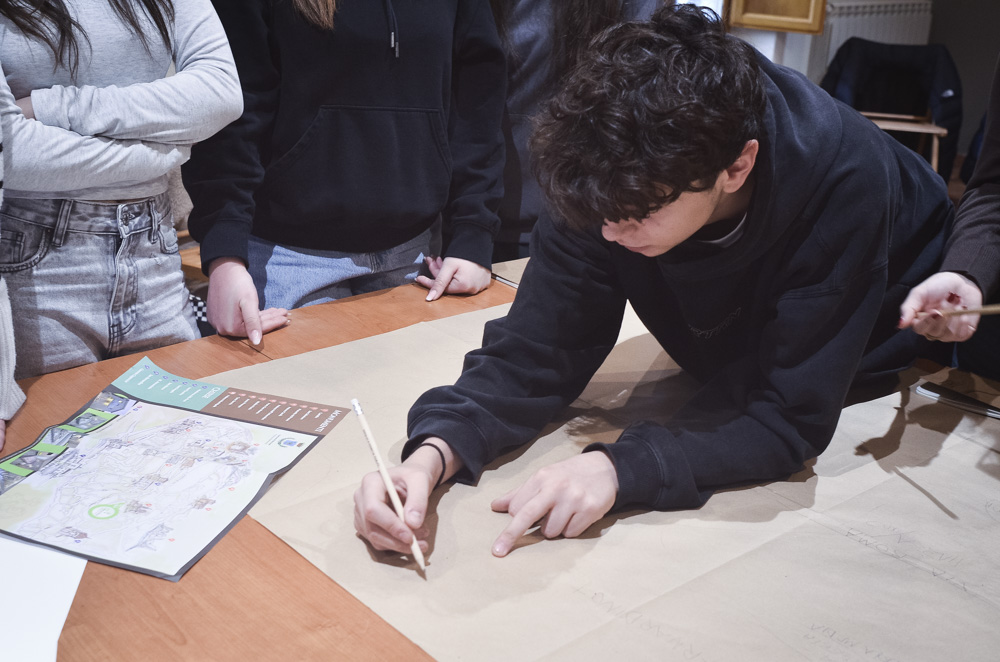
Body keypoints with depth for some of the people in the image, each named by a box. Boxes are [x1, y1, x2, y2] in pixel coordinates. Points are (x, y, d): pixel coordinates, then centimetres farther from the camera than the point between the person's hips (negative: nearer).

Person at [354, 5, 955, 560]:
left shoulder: (843, 180, -40)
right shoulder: (624, 179, -29)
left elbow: (793, 418, -38)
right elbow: (538, 351, -26)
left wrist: (619, 467, -51)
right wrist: (434, 452, -44)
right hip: (737, 370, 3)